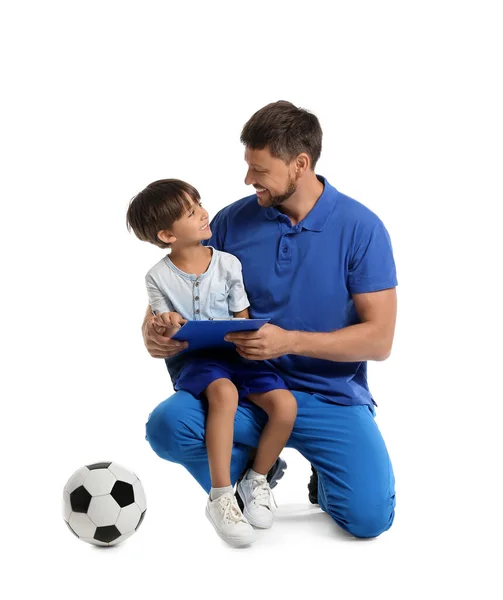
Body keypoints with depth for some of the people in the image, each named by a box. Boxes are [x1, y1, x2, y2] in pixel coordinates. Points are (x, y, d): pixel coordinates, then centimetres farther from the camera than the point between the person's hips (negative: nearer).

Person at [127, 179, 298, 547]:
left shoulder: (228, 264, 4)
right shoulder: (159, 277, 0)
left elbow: (243, 320, 7)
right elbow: (162, 340, 2)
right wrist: (168, 330, -22)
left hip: (234, 354, 3)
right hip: (191, 360, -3)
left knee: (285, 404, -22)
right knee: (224, 391, -37)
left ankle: (257, 480, 4)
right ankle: (221, 498, -29)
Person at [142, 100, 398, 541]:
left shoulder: (361, 228, -7)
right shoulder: (232, 221, 0)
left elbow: (379, 339, -10)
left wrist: (289, 341, -23)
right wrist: (156, 331, -16)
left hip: (333, 395, -1)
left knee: (368, 516, -22)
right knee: (167, 425, -27)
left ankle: (328, 476, 16)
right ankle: (253, 470, 6)